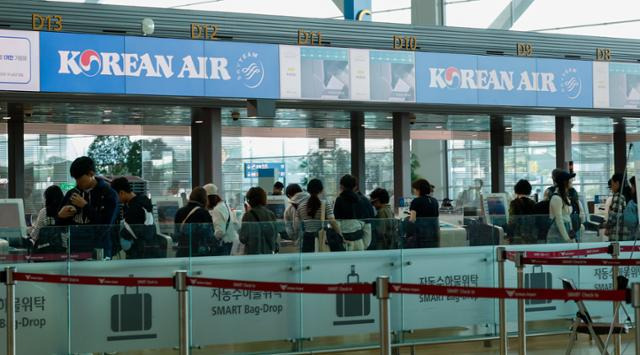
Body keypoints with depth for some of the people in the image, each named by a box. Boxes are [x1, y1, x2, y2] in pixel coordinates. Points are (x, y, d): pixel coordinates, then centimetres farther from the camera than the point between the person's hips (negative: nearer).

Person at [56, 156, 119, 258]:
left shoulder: (108, 194, -1)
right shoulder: (71, 194, 12)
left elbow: (106, 224, -12)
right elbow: (58, 224, 20)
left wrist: (85, 206, -11)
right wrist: (60, 216, -3)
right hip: (73, 251, 4)